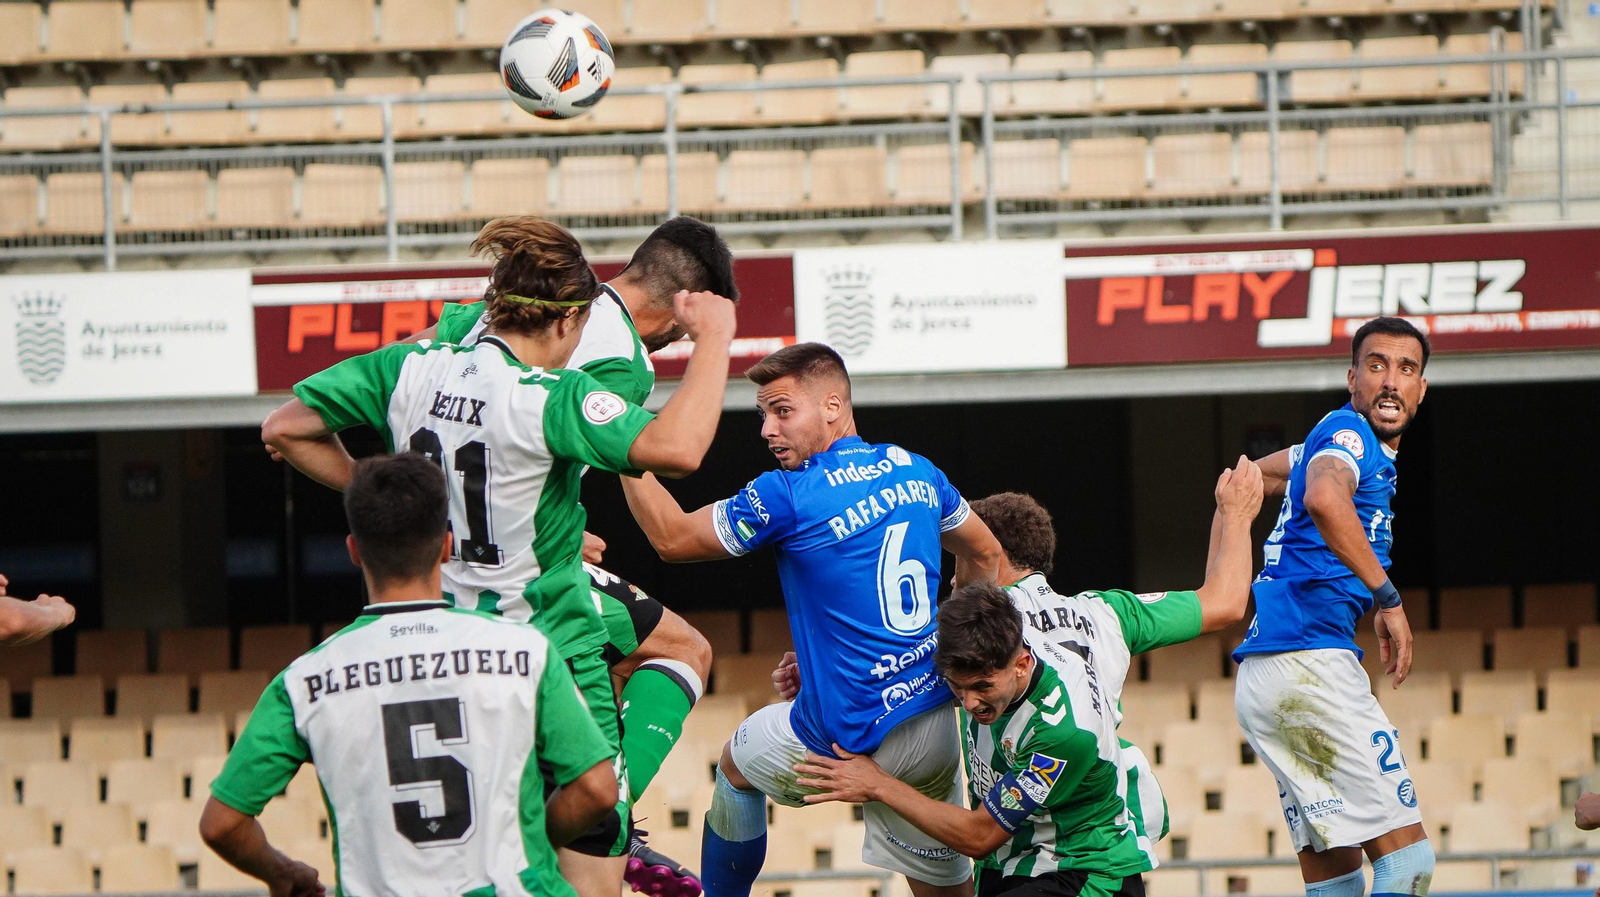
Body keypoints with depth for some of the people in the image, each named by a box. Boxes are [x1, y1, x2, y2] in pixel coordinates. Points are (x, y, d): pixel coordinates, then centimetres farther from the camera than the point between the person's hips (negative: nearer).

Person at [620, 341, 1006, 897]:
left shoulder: (787, 496, -14)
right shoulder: (915, 472, 7)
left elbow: (672, 538, -3)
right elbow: (985, 555, 22)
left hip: (856, 738, -5)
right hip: (939, 734, 5)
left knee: (736, 766, 25)